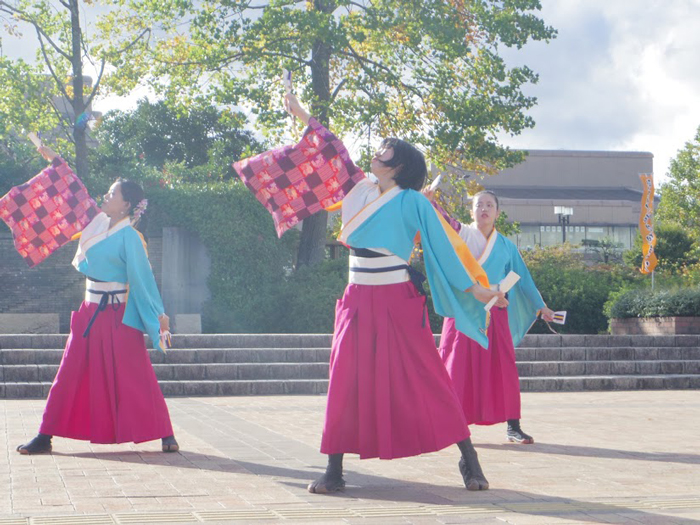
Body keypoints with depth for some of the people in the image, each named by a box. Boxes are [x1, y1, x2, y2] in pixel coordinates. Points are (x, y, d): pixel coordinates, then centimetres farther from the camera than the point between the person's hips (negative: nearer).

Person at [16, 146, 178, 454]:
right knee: (70, 374, 7)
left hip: (117, 315, -7)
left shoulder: (129, 237, -12)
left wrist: (158, 314, -18)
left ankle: (165, 435, 4)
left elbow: (142, 276, -14)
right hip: (90, 312, 7)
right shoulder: (99, 223, 8)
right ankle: (44, 437, 11)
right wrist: (54, 160, 25)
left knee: (135, 376, -5)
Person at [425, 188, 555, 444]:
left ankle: (513, 426, 5)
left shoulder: (506, 246, 12)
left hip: (494, 313, 2)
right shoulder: (461, 234, 5)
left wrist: (540, 306, 21)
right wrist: (430, 202, -32)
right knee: (459, 365, -3)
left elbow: (522, 277, 20)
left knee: (503, 367, 0)